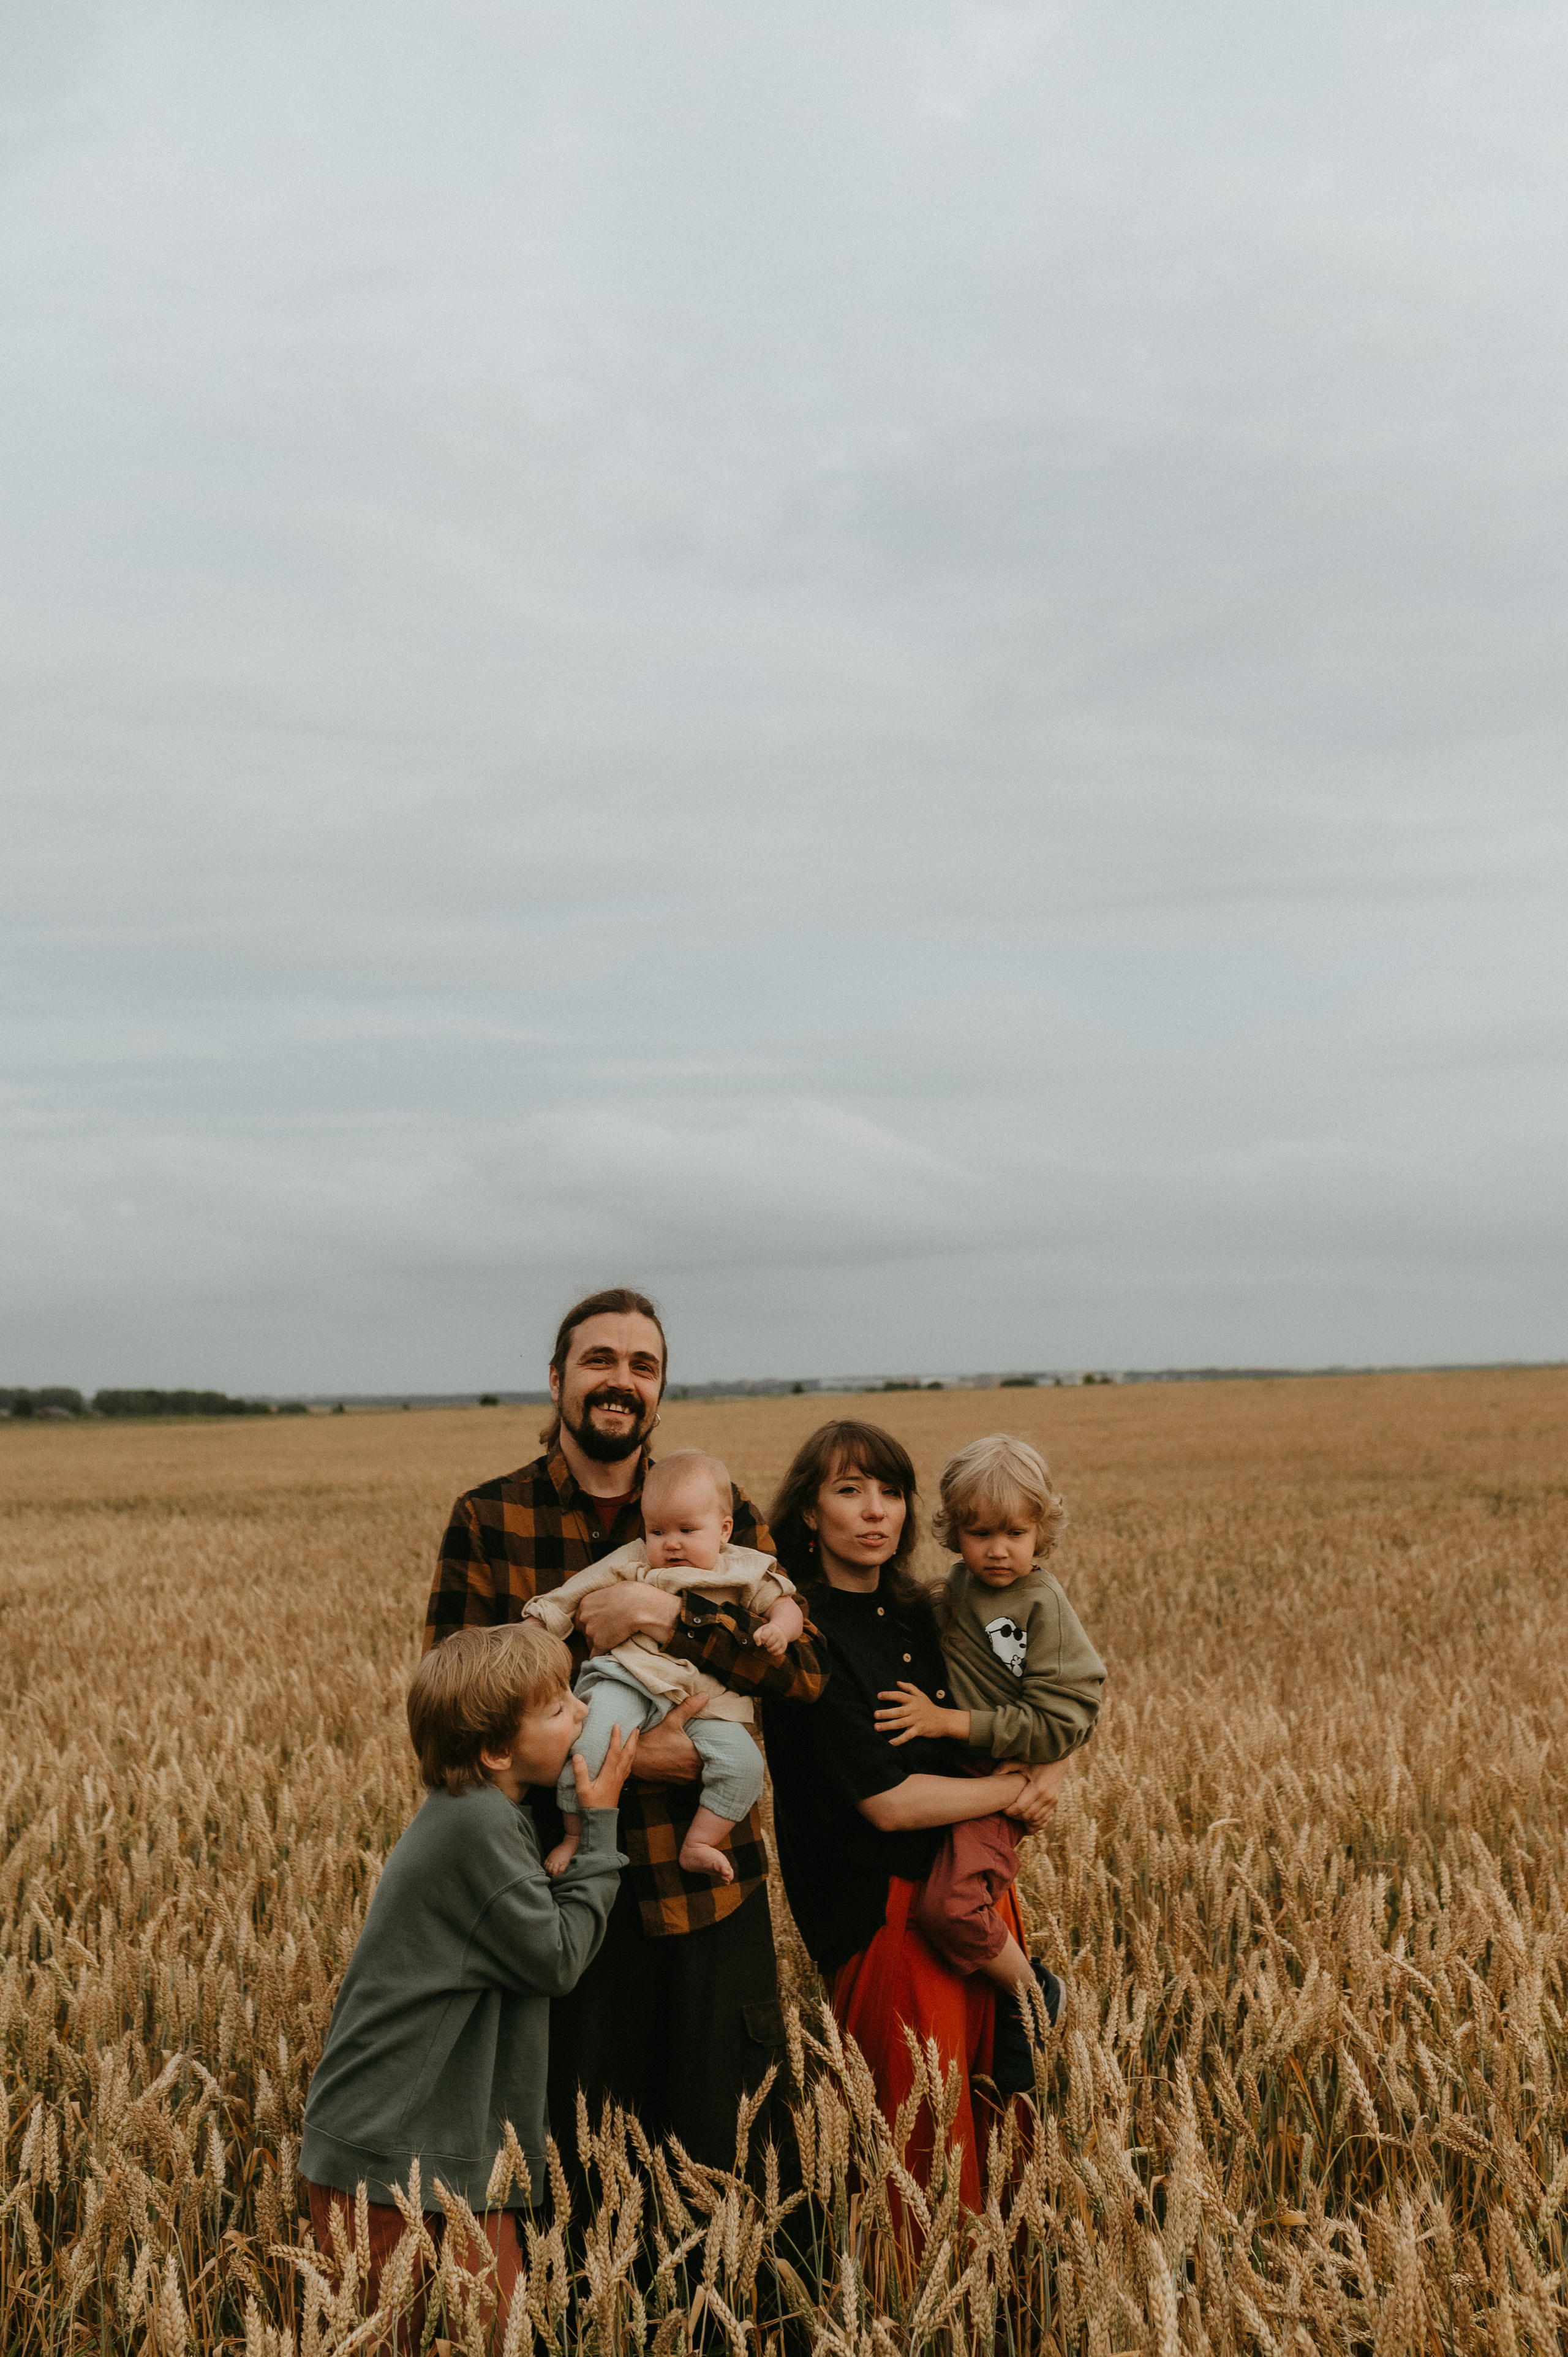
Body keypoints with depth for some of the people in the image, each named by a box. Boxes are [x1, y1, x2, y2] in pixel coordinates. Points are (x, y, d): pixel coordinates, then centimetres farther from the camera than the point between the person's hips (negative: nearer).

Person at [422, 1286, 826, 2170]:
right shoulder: (488, 1521, -1)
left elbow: (807, 1671, -5)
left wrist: (672, 1615, -20)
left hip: (709, 1885, 1)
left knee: (731, 2146, 8)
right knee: (579, 2163, 11)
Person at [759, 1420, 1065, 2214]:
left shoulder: (915, 1615, 8)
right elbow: (887, 1801, -19)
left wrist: (1045, 1774, -4)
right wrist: (1014, 1788, -8)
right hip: (886, 1918, -7)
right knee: (934, 2149, -1)